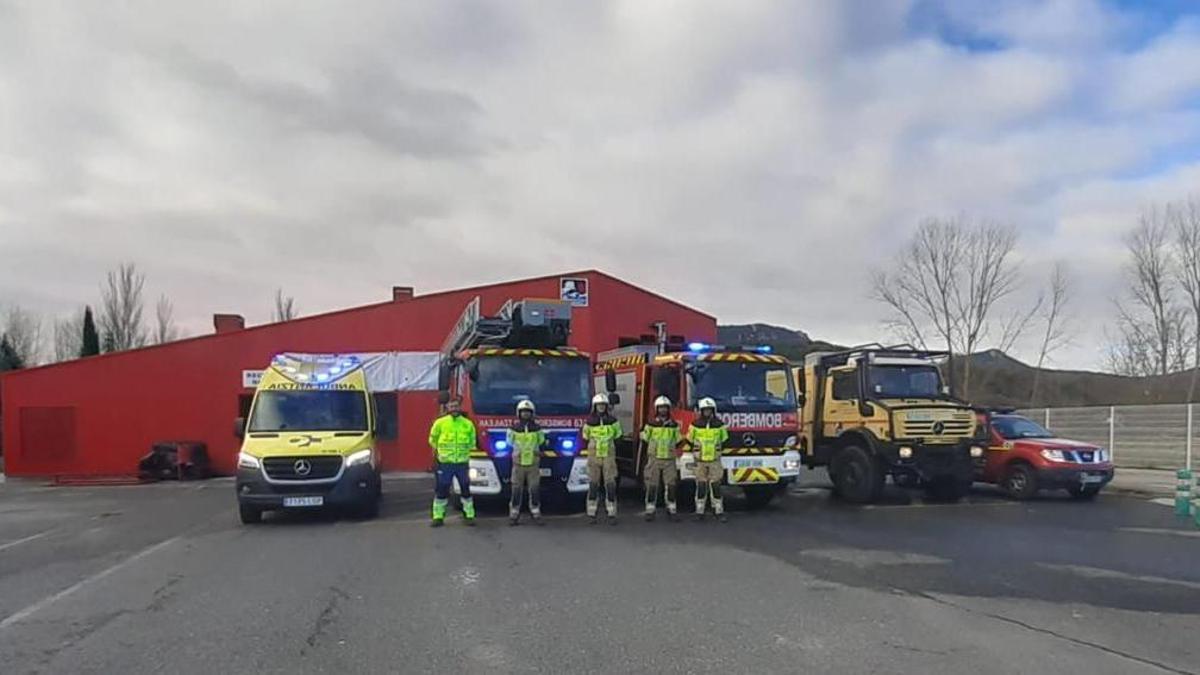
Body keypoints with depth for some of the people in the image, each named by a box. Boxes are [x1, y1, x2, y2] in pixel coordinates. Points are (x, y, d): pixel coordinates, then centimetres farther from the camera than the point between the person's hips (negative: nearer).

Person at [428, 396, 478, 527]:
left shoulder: (468, 424, 3)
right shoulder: (440, 423, -1)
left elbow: (472, 442, 18)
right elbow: (433, 440, 13)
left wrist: (463, 451, 11)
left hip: (462, 463, 1)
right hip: (444, 463, -1)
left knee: (465, 489, 6)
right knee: (441, 490, 2)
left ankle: (469, 515, 16)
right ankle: (438, 517, 12)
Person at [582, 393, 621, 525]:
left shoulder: (612, 420, -4)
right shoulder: (590, 421, -5)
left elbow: (617, 434, 13)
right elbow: (585, 436, 12)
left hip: (609, 456, 0)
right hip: (593, 456, 0)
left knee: (610, 485, -4)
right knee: (593, 486, 2)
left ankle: (612, 515, 2)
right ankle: (591, 514, 10)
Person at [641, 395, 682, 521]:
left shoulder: (674, 425, 6)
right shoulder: (651, 424, 2)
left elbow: (677, 442, 12)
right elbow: (644, 440, 5)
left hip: (669, 459, 2)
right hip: (654, 459, -1)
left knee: (670, 486, 2)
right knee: (652, 486, 0)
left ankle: (671, 510, 11)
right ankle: (650, 510, 7)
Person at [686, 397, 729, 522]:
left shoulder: (719, 424, -2)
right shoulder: (696, 425, -3)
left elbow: (723, 440, 12)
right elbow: (690, 440, 8)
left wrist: (717, 450, 9)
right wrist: (698, 450, 8)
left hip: (715, 460, 0)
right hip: (700, 460, 0)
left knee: (716, 486, -1)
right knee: (701, 486, 2)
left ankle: (718, 511, 5)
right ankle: (699, 511, 9)